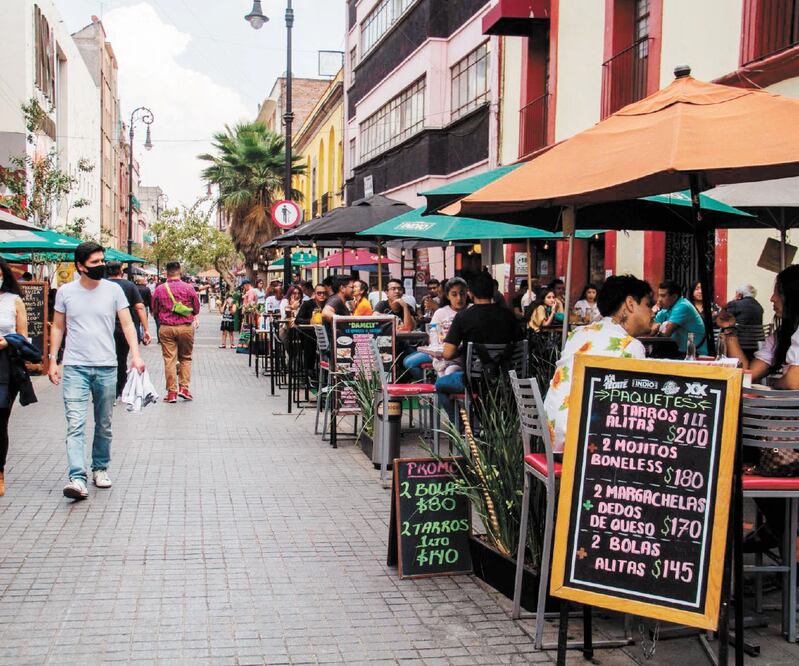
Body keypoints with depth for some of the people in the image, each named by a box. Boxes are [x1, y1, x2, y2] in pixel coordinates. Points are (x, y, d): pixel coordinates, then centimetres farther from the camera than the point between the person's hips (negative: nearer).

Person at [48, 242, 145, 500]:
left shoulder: (113, 290, 2)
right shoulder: (65, 292, 3)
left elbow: (127, 324, 0)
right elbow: (57, 327, 11)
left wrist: (135, 355, -13)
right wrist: (52, 360, 5)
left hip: (106, 367, 1)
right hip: (75, 367, -1)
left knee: (104, 425, 11)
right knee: (75, 424, -12)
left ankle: (100, 468, 28)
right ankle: (77, 479, -17)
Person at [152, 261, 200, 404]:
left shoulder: (159, 289, -2)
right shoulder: (189, 288, -5)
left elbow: (154, 311, 7)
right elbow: (196, 309, 5)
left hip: (166, 328, 0)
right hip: (186, 327, 0)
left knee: (169, 360, 3)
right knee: (186, 358, 13)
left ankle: (171, 392, 4)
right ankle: (184, 387, 5)